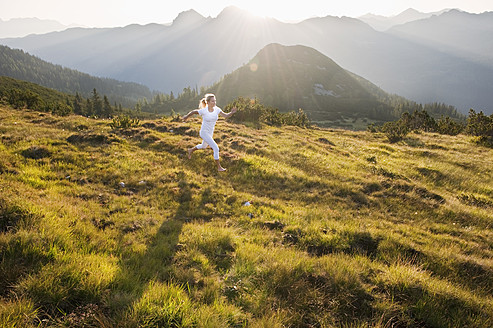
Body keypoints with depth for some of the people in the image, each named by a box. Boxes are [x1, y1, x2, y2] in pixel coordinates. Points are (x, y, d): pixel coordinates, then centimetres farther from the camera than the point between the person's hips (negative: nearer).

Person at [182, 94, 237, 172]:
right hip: (204, 132, -7)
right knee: (216, 148, -15)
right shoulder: (203, 111, -21)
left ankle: (191, 150, 57)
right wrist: (186, 116, 11)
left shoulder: (216, 109, -10)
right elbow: (193, 112, -5)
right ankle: (219, 167, -5)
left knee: (204, 146, 30)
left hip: (211, 132, 7)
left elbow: (226, 115, -17)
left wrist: (232, 112, -37)